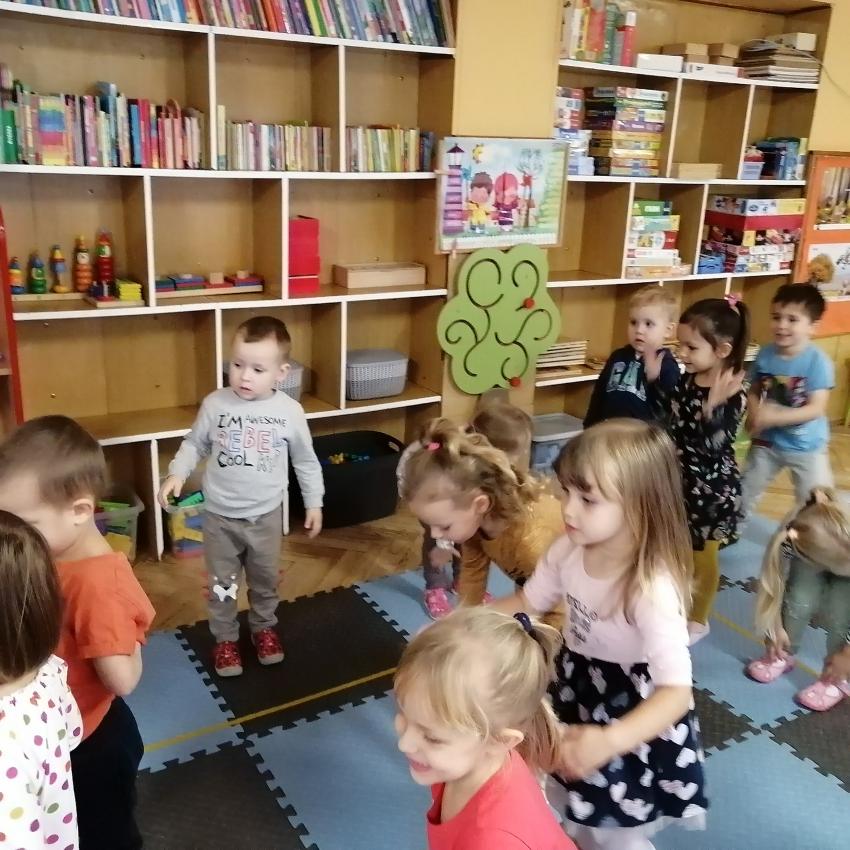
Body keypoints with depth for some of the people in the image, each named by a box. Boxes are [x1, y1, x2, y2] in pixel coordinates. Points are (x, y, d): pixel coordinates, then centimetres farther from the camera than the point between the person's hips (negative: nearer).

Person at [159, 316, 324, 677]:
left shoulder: (290, 411, -12)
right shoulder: (215, 404, -12)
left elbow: (306, 461, 0)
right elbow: (194, 444, 2)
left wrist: (314, 502, 4)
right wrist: (176, 474, -14)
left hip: (266, 516, 0)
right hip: (219, 515, 0)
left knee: (265, 579, 19)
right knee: (221, 583, 14)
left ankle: (264, 628, 43)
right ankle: (224, 639, 35)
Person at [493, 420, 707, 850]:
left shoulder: (652, 589, -36)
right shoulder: (569, 551, -16)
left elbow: (676, 692, -39)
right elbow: (528, 601, 1)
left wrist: (610, 741, -55)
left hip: (634, 720, -6)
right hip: (575, 700, 6)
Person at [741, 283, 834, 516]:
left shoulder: (818, 362, -23)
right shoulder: (765, 355, -11)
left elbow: (816, 409, -25)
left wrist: (774, 417, -32)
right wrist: (755, 414, -20)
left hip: (806, 447, -4)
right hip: (767, 441, 4)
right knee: (745, 492, 20)